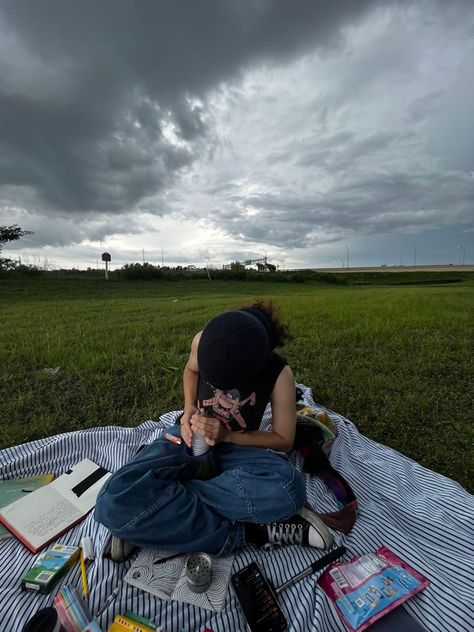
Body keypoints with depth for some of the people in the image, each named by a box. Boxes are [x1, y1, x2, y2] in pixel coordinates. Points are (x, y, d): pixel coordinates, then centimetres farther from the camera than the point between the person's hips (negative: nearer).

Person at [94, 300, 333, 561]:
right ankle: (247, 533, -22)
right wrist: (189, 411, -11)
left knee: (288, 487, -37)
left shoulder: (279, 374, -21)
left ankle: (144, 518, -21)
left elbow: (284, 440, -8)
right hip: (191, 437, 1)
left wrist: (227, 436, -22)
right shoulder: (202, 341, -17)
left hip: (237, 446, 0)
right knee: (112, 502, -27)